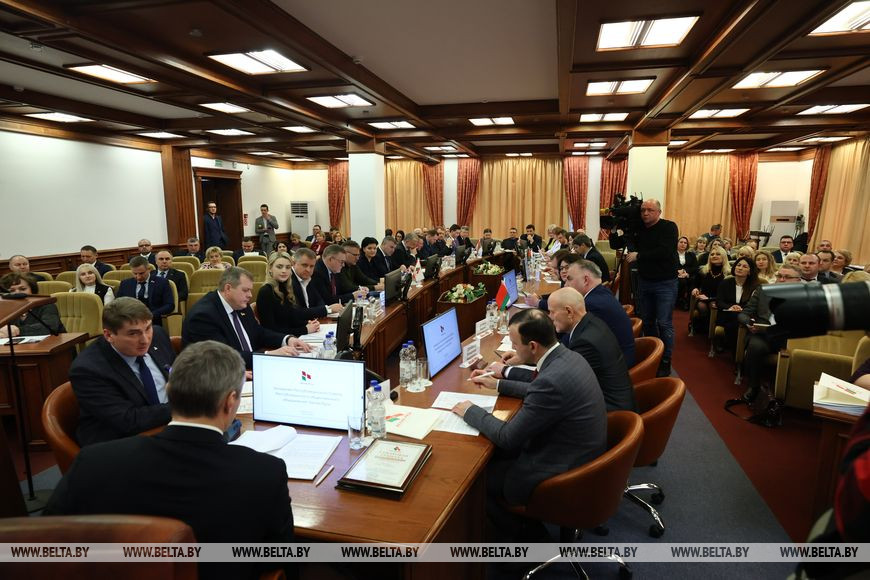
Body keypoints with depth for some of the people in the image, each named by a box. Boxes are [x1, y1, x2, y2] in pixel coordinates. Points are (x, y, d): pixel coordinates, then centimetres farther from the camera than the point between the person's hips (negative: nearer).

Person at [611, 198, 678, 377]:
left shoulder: (669, 227, -11)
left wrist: (638, 256, -22)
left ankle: (665, 363, 6)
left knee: (664, 323, -5)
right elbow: (616, 245, 9)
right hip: (644, 281, 5)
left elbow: (664, 252, -24)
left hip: (665, 283, -5)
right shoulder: (637, 229, 4)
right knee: (647, 321, 13)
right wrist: (613, 231, -10)